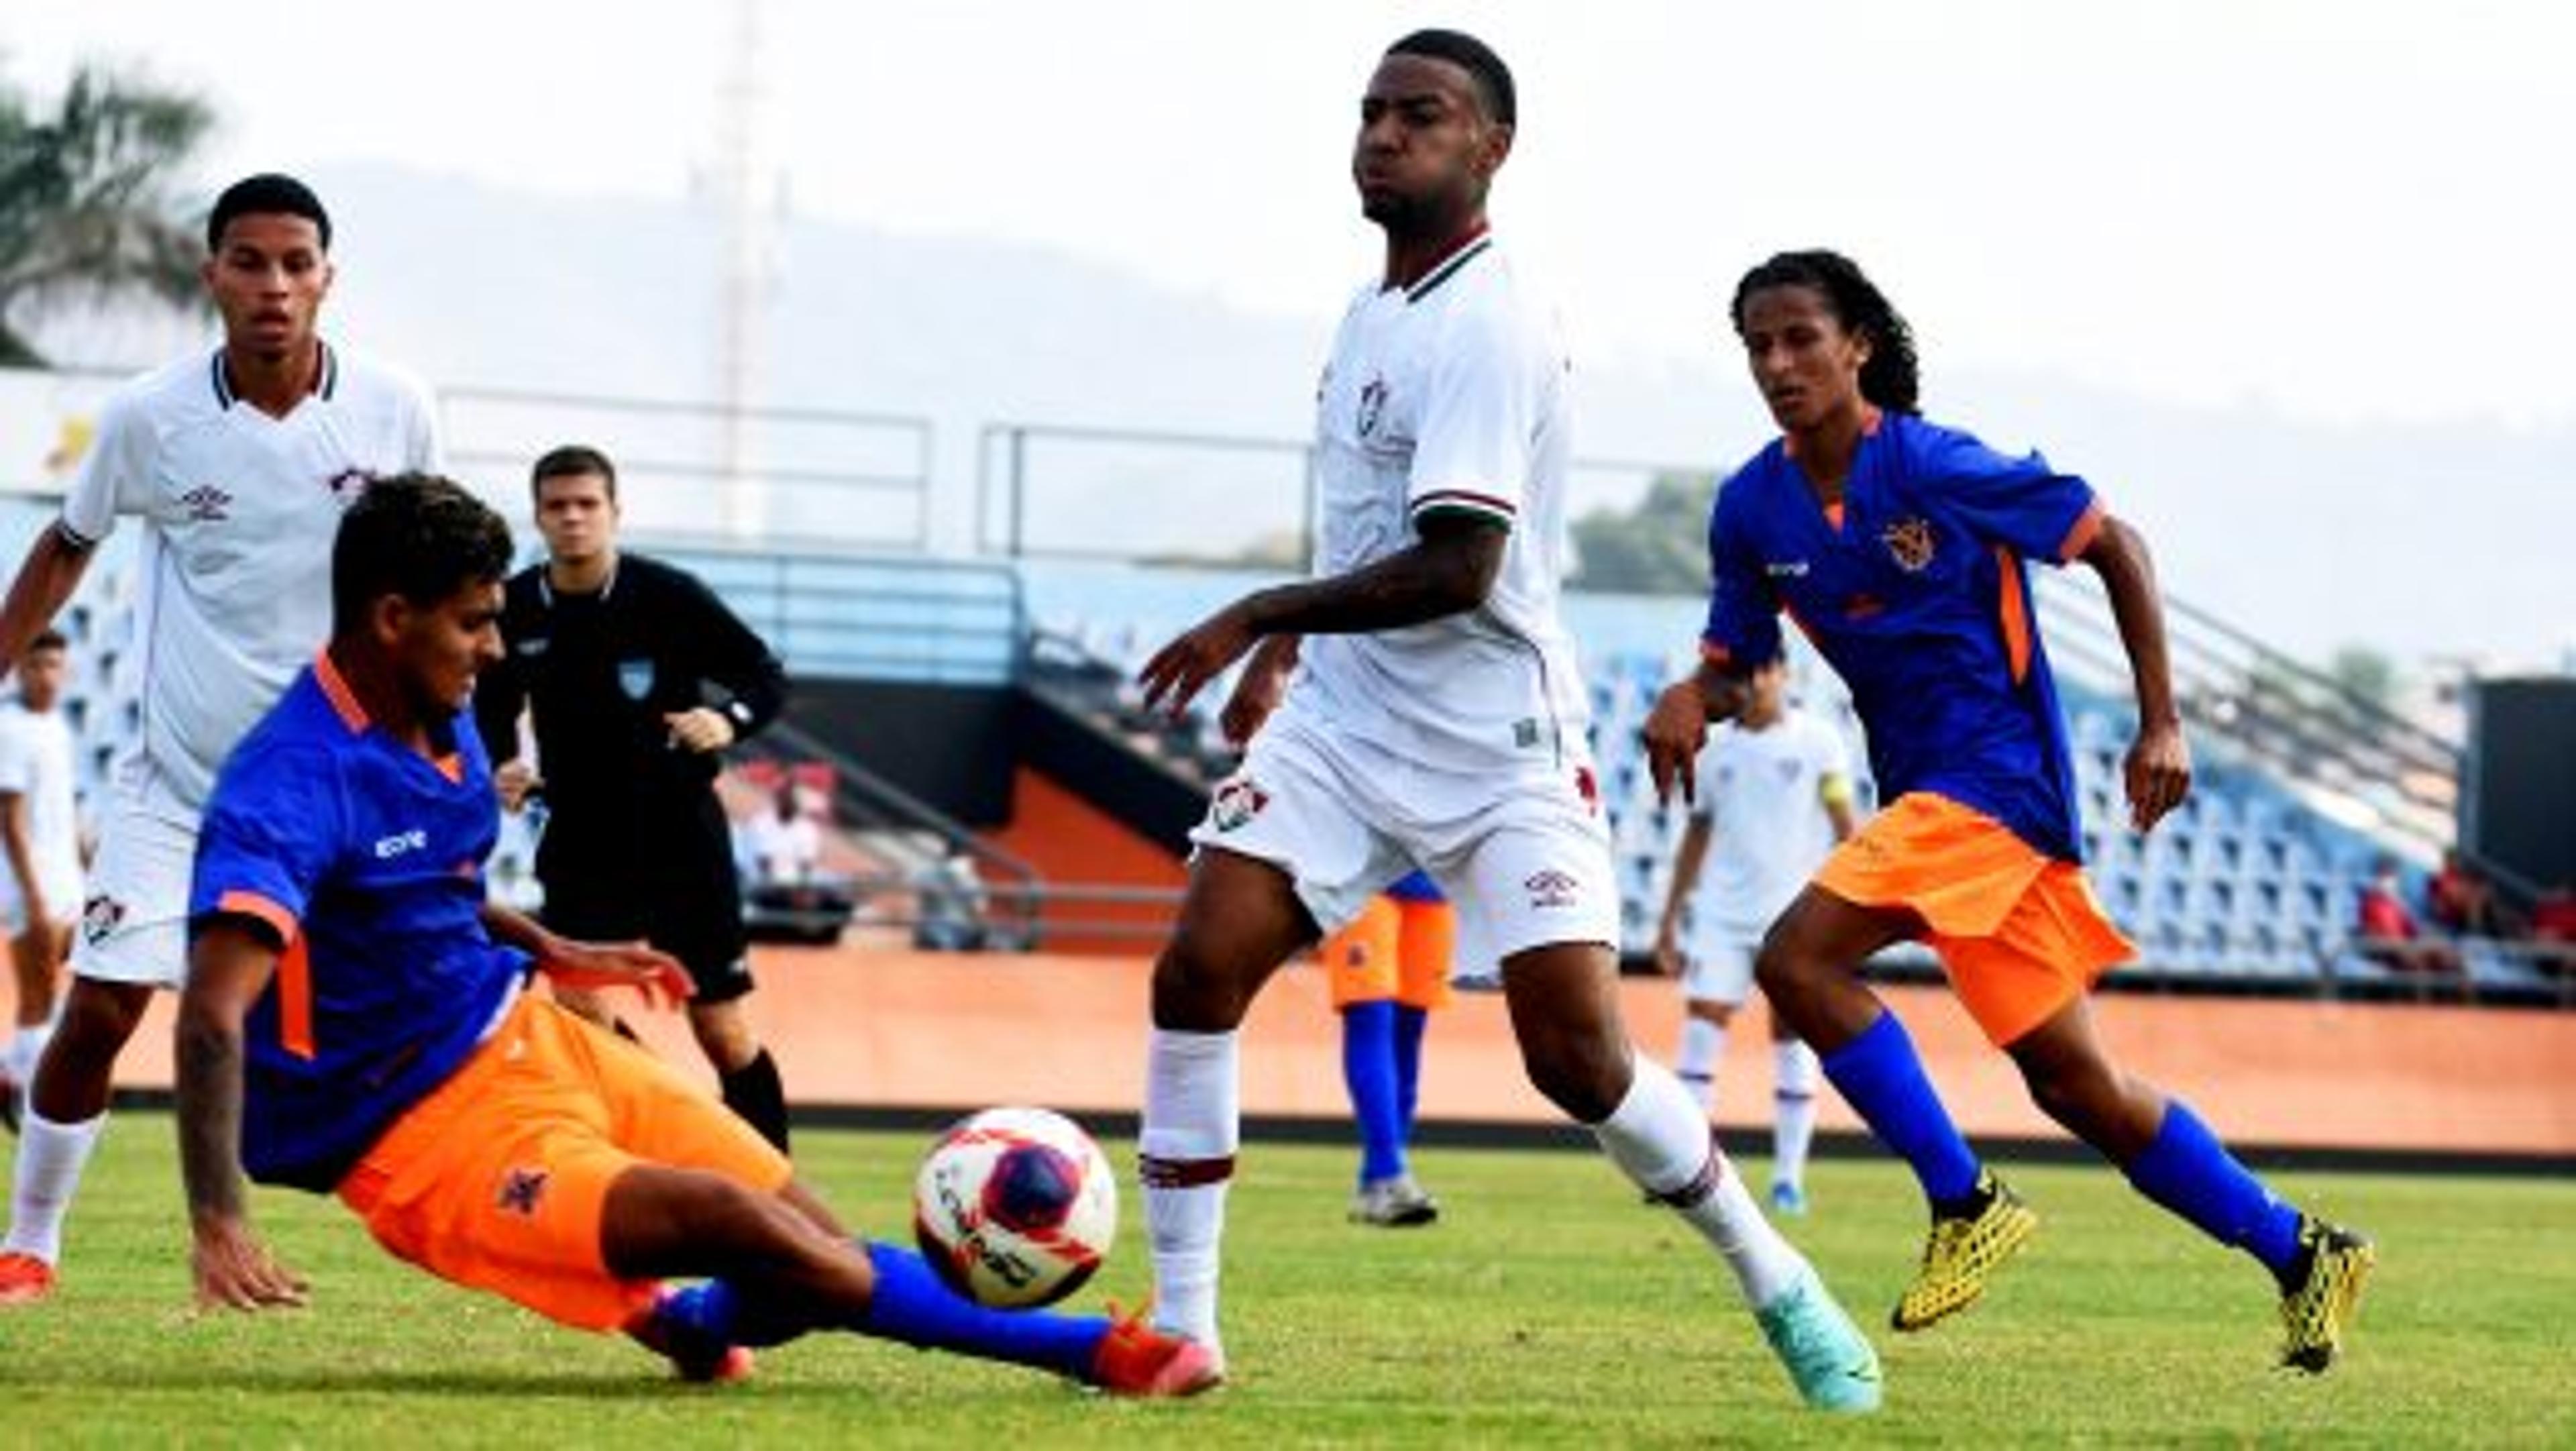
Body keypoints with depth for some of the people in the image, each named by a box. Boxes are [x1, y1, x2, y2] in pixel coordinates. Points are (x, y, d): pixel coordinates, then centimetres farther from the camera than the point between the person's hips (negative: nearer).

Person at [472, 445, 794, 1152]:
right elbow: (493, 708, 14)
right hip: (579, 843, 2)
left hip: (682, 835, -2)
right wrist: (502, 765, -6)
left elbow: (768, 676, -5)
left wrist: (728, 721, -25)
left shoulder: (670, 596, -12)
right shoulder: (515, 610, -4)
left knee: (723, 1032, 1)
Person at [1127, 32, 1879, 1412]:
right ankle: (1178, 1330, -4)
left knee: (1579, 1056, -11)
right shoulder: (1373, 311, 10)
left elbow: (1454, 570, -24)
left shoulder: (1486, 331, -18)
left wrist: (1260, 617, -17)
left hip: (1495, 747, -7)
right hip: (1344, 721, 7)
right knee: (1196, 974, -10)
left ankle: (1778, 1286, 13)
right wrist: (1290, 641, 16)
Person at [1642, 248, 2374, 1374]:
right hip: (1918, 793, 7)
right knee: (2075, 1085, 7)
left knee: (1797, 958, -23)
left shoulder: (1936, 467, -13)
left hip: (1996, 773, -7)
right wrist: (1691, 700, -11)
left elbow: (2116, 547, -6)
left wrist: (2161, 723, -9)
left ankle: (1964, 1206, -12)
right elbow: (1734, 662, 14)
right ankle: (2298, 1253, 20)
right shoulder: (1752, 508, 4)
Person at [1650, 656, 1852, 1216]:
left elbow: (1845, 829, 1)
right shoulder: (1716, 748, 10)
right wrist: (1669, 922, 15)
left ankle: (1788, 1178, 4)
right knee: (1701, 1028, -7)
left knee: (1793, 1040, -1)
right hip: (1721, 912, 2)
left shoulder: (1817, 742, 2)